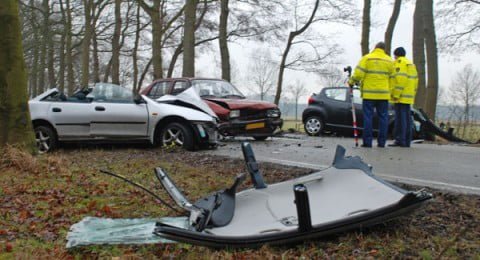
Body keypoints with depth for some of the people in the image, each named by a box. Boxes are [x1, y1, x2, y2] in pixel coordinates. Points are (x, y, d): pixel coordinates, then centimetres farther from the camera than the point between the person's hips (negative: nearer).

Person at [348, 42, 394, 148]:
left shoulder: (367, 58, -1)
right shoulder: (389, 60, 10)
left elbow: (359, 73, -9)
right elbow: (392, 77, 12)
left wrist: (352, 81, 6)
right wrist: (391, 92, 21)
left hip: (369, 93, -3)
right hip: (383, 94, 3)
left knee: (368, 117, -1)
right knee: (383, 117, 6)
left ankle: (367, 141, -4)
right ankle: (381, 142, 6)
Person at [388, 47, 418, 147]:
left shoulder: (399, 62, -6)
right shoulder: (411, 64, 22)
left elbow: (400, 79, -18)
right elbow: (415, 80, 20)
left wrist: (396, 95, -18)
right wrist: (412, 95, 21)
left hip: (400, 97, -9)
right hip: (409, 97, 9)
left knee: (400, 118, -10)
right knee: (407, 118, 10)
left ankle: (400, 140, -13)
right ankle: (407, 141, 12)